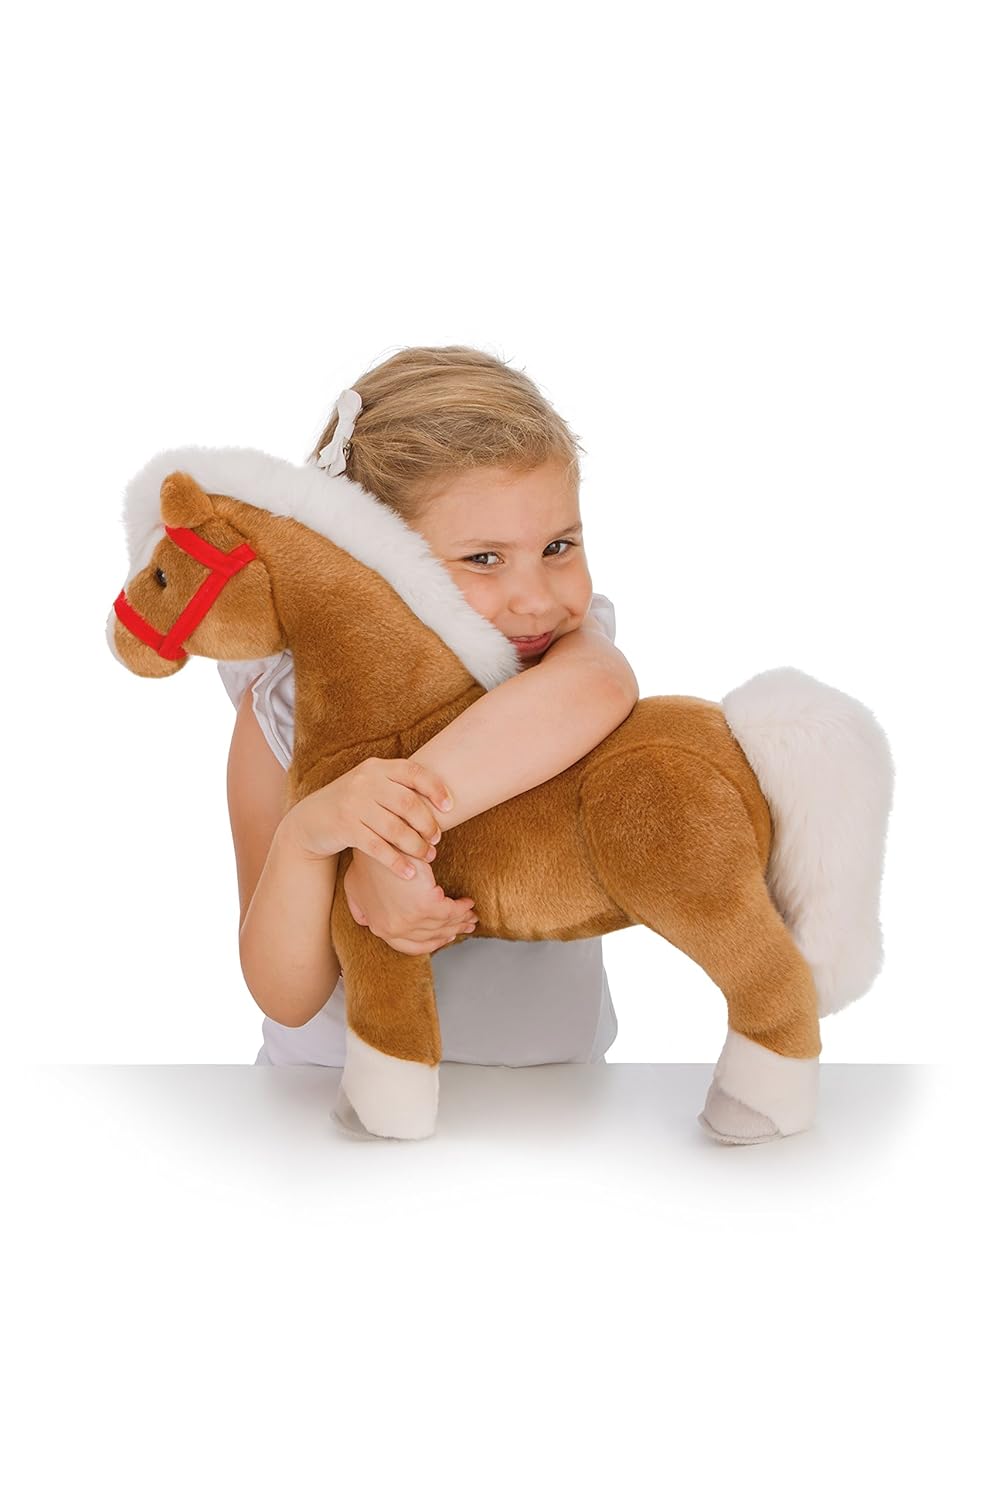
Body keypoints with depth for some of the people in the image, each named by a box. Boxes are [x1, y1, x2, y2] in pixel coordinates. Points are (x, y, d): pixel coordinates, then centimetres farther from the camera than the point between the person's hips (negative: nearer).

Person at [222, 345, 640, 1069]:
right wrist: (306, 836, -34)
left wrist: (387, 845, -42)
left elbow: (595, 690, -39)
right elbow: (287, 999, -16)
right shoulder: (287, 707, -13)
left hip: (552, 1091, 0)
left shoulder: (573, 640, -12)